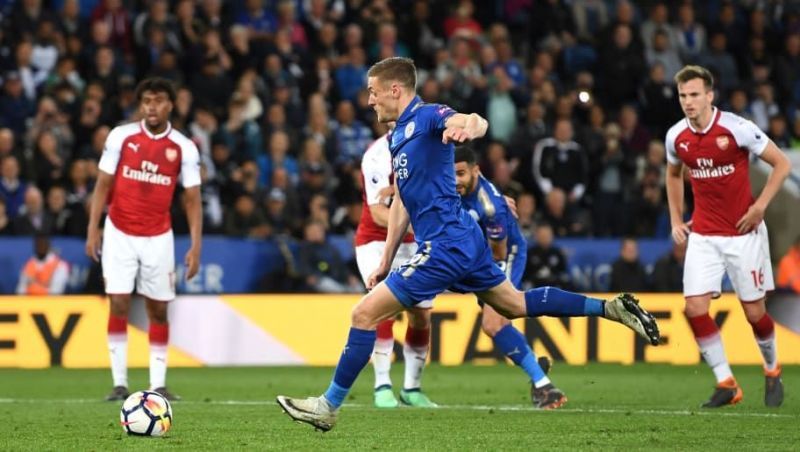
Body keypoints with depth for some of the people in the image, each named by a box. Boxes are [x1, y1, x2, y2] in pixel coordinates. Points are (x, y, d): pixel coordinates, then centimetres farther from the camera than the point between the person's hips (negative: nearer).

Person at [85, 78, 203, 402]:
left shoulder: (184, 148, -3)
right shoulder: (121, 136, -4)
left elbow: (193, 199, -2)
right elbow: (103, 185, 1)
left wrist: (195, 246, -9)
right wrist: (93, 229, -6)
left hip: (158, 238, 1)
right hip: (120, 234, -1)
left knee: (158, 310, 3)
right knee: (118, 305, -6)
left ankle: (158, 384, 9)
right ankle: (119, 383, -2)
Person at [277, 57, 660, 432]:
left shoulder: (427, 116, -12)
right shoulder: (398, 135, 17)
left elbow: (476, 122, -34)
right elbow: (402, 202, 24)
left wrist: (468, 127, -59)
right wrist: (386, 262, 22)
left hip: (445, 245, -11)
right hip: (464, 241, 11)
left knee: (365, 314, -9)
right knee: (515, 305, 21)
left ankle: (328, 405, -2)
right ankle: (611, 308, 23)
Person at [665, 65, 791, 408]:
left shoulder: (737, 128, -15)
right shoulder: (676, 137, -1)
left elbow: (782, 164, -7)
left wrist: (760, 206, -14)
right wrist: (676, 219, 13)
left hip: (744, 232, -4)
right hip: (703, 235, 4)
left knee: (754, 312, 1)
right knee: (695, 308, -11)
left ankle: (772, 371, 30)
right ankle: (726, 384, 1)